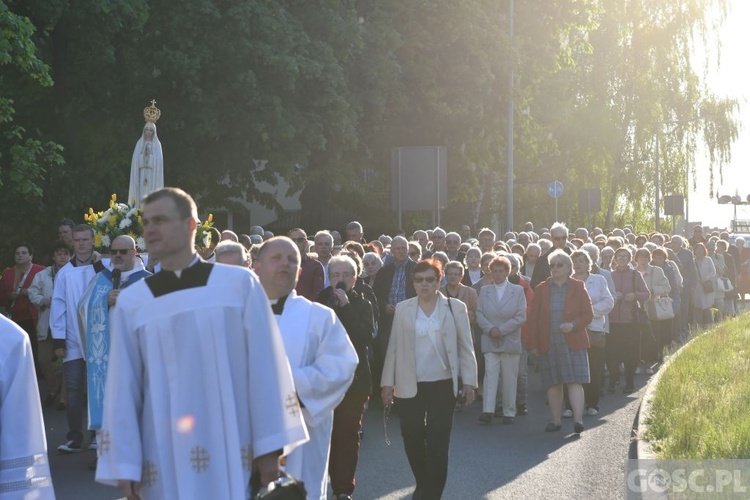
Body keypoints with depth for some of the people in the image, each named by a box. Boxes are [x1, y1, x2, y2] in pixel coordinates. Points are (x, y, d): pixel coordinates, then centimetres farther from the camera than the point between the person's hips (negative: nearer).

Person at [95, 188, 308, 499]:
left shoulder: (240, 284, 0)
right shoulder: (131, 302, 3)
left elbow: (264, 367, 0)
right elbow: (122, 387, 4)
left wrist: (269, 446, -2)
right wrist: (125, 465, 1)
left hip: (236, 455, -1)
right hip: (166, 463, 1)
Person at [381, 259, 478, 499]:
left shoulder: (455, 308, 1)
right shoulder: (403, 309, 5)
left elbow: (466, 347, 1)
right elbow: (394, 347, 6)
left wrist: (469, 381, -5)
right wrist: (388, 382, 2)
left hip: (443, 385, -2)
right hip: (409, 386, 2)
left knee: (438, 442, -2)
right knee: (412, 439, 6)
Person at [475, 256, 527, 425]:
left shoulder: (518, 291, 4)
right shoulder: (484, 291, 10)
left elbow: (521, 317, -4)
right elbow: (479, 314, 4)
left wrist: (501, 330, -12)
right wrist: (490, 329, -14)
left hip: (511, 341, -1)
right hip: (490, 341, 1)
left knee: (510, 377, 3)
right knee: (490, 374, -10)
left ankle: (509, 412, 11)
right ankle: (487, 411, -15)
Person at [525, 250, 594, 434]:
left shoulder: (578, 287, 4)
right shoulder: (541, 289, 8)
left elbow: (588, 314, 3)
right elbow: (533, 318, 7)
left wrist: (574, 325, -15)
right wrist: (533, 344, 1)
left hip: (573, 342, -2)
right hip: (548, 344, 2)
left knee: (575, 381, -9)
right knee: (553, 384, 5)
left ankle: (578, 419, -12)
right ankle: (556, 420, 12)